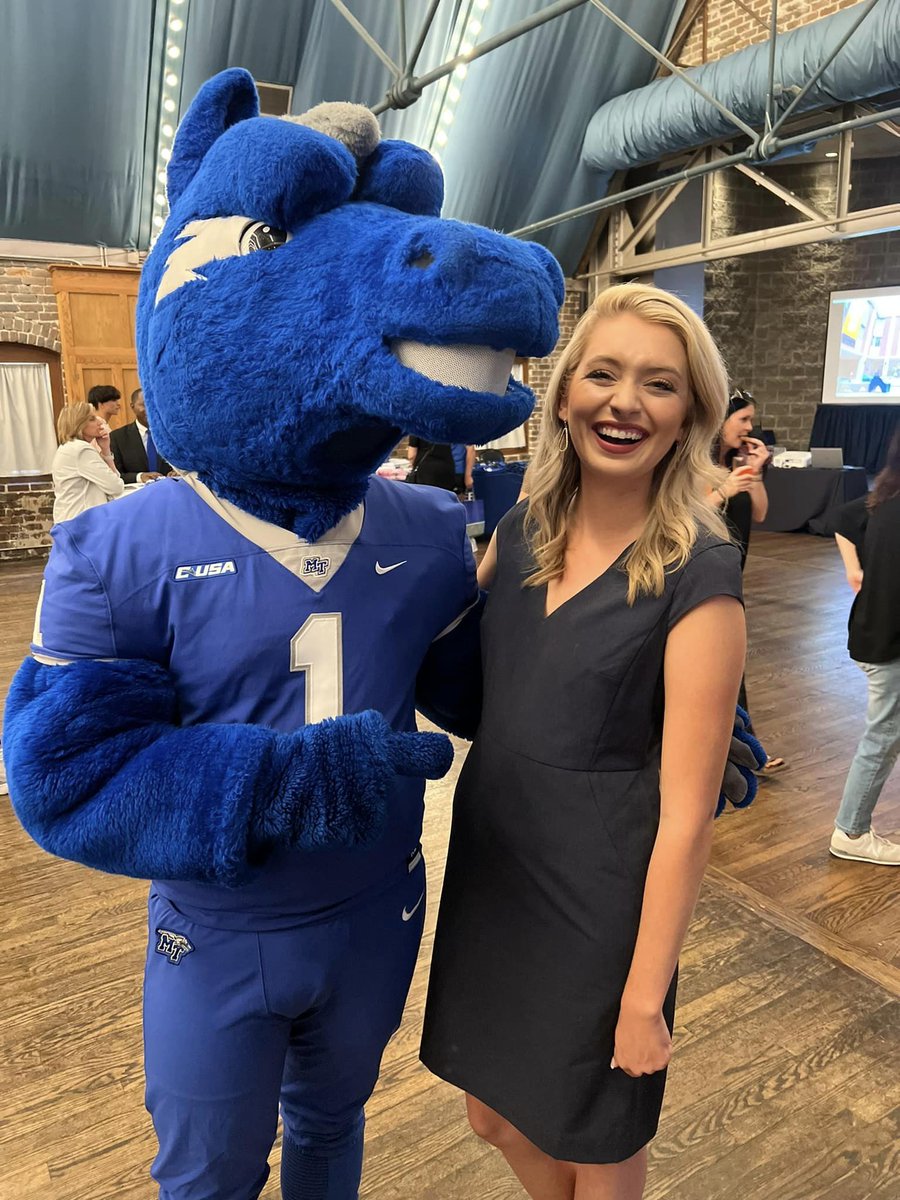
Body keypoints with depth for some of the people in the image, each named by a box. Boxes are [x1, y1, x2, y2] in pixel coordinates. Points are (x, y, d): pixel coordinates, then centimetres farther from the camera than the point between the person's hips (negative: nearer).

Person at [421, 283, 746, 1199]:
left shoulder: (696, 575, -18)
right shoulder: (522, 531, -1)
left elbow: (686, 812, -16)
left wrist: (646, 996, -12)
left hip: (599, 904, -5)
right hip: (489, 870, 6)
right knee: (494, 1115, 27)